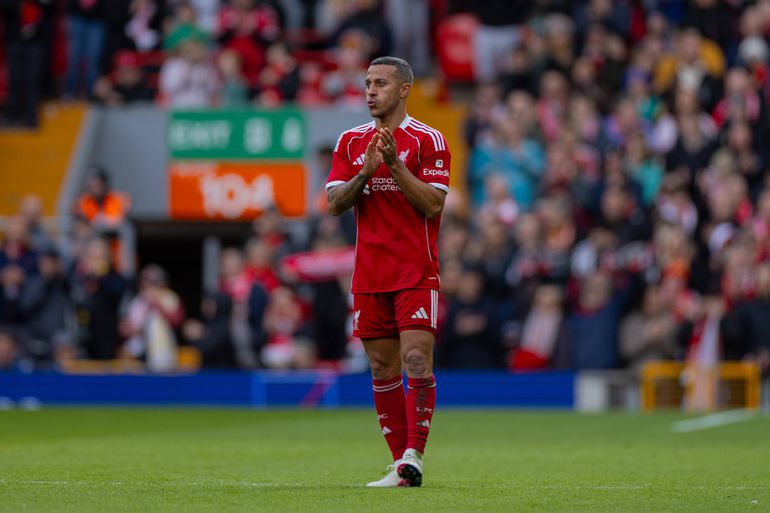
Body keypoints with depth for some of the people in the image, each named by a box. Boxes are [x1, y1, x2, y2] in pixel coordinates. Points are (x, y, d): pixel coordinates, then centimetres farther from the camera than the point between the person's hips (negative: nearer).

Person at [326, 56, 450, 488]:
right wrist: (366, 171, -12)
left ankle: (413, 456, -17)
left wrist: (395, 164, -18)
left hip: (416, 273, -5)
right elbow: (335, 203, 4)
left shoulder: (428, 140, -2)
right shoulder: (351, 142, 12)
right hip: (370, 275, 5)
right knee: (384, 369, 5)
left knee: (417, 362, -15)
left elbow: (433, 204, -10)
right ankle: (401, 465, 9)